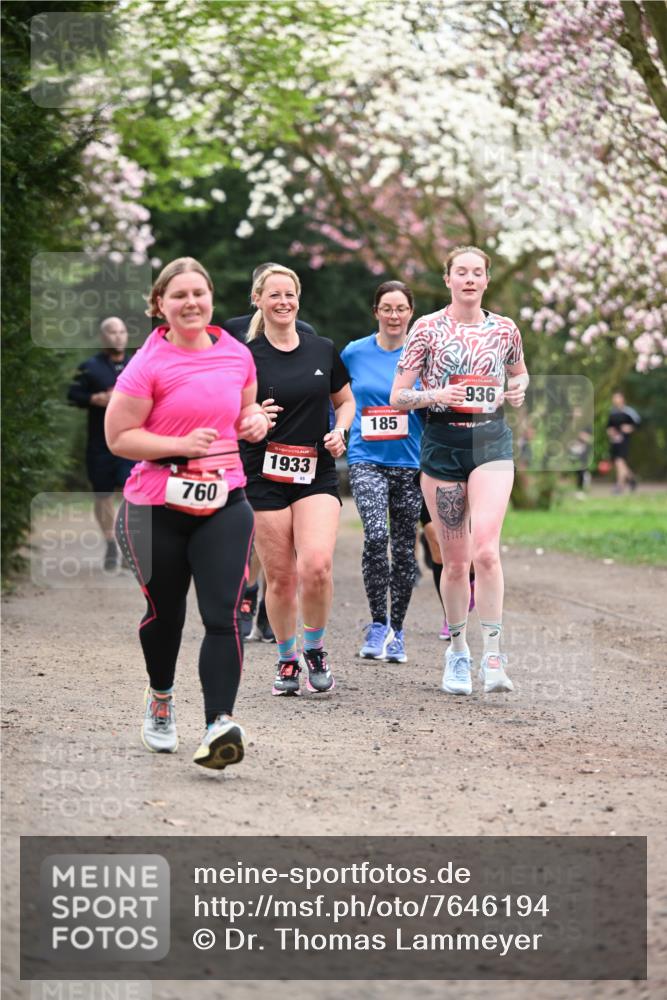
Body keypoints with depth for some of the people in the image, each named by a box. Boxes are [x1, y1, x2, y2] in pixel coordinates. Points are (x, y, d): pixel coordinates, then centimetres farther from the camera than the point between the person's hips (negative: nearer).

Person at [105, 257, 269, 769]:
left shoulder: (237, 353, 5)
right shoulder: (148, 364, -9)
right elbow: (118, 437, -9)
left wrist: (255, 420, 1)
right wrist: (181, 445, -19)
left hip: (224, 503, 2)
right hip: (157, 507, -2)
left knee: (224, 615, -12)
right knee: (165, 612, 14)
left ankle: (220, 724, -19)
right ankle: (161, 698, 42)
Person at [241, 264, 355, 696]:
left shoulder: (324, 350, 7)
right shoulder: (247, 356, -1)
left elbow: (346, 400, 21)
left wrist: (340, 431, 2)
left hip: (317, 475, 1)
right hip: (265, 477, -1)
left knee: (316, 566, -17)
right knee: (280, 578, 0)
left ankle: (315, 648, 6)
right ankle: (287, 659, 21)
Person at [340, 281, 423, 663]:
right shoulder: (355, 353, 3)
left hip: (409, 462, 1)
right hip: (366, 459, -1)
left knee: (404, 549, 5)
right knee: (376, 535, -21)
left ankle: (396, 631, 20)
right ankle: (378, 624, -8)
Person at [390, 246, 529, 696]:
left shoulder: (504, 329, 6)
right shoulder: (428, 328, 1)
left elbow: (519, 371, 26)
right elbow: (397, 396, 2)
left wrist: (518, 389, 3)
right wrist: (435, 395, -17)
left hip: (492, 442, 0)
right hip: (442, 443, 0)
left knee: (486, 549, -18)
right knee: (454, 560, 4)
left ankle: (494, 656, -13)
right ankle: (457, 653, 22)